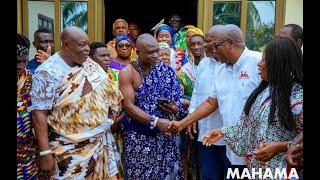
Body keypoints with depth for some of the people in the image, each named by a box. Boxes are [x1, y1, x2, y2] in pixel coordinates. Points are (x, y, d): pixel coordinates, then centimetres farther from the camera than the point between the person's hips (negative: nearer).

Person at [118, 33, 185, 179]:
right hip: (139, 137, -3)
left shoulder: (165, 70, 3)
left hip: (165, 135, 4)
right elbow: (128, 107, -16)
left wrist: (176, 109, -13)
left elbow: (176, 98, 10)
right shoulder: (127, 73, -8)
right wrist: (156, 121, -23)